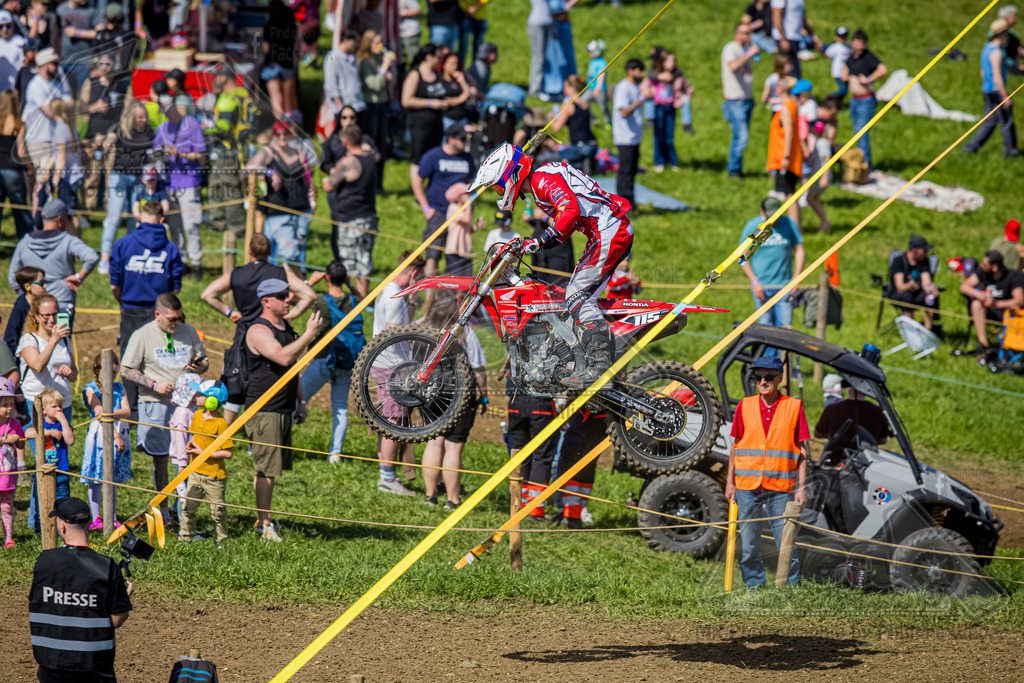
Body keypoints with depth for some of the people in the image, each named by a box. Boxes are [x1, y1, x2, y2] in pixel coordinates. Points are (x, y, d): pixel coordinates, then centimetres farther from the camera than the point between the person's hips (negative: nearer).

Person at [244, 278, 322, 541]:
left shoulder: (285, 327, 16)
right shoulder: (259, 330, -13)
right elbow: (283, 357, -29)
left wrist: (300, 402, 23)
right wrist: (309, 334, -24)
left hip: (284, 409, 9)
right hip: (264, 410, -9)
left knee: (272, 467, 10)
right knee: (267, 468, -8)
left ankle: (264, 520, 16)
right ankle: (264, 523, -2)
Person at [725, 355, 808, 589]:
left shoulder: (794, 407, 2)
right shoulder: (745, 407, 7)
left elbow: (802, 451, 2)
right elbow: (735, 446, 12)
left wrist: (802, 486, -3)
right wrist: (730, 481, 7)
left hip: (781, 487, -2)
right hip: (747, 485, 2)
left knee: (785, 539, -3)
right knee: (748, 539, 4)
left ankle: (792, 584, 9)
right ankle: (754, 583, 17)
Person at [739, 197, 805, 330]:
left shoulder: (789, 223, 3)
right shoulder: (752, 226, -1)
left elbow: (800, 250, 8)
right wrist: (754, 282, -8)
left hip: (784, 285, 1)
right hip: (762, 286, -1)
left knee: (786, 326, -5)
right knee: (766, 327, -2)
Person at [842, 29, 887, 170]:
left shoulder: (868, 57, -16)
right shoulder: (852, 56, 8)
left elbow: (883, 70, -33)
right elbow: (846, 66, 33)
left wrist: (868, 79, -26)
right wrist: (844, 75, 12)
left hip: (866, 101, -9)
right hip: (854, 100, 9)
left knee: (861, 132, -13)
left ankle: (865, 163, -9)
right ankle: (867, 164, 22)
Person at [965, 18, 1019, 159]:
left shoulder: (986, 48, 11)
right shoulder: (996, 52, -19)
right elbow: (997, 77, -23)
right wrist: (1005, 97, -21)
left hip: (987, 90, 9)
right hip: (996, 91, -9)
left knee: (990, 122, 13)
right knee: (1007, 121, 2)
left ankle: (971, 146, 10)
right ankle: (1010, 150, 11)